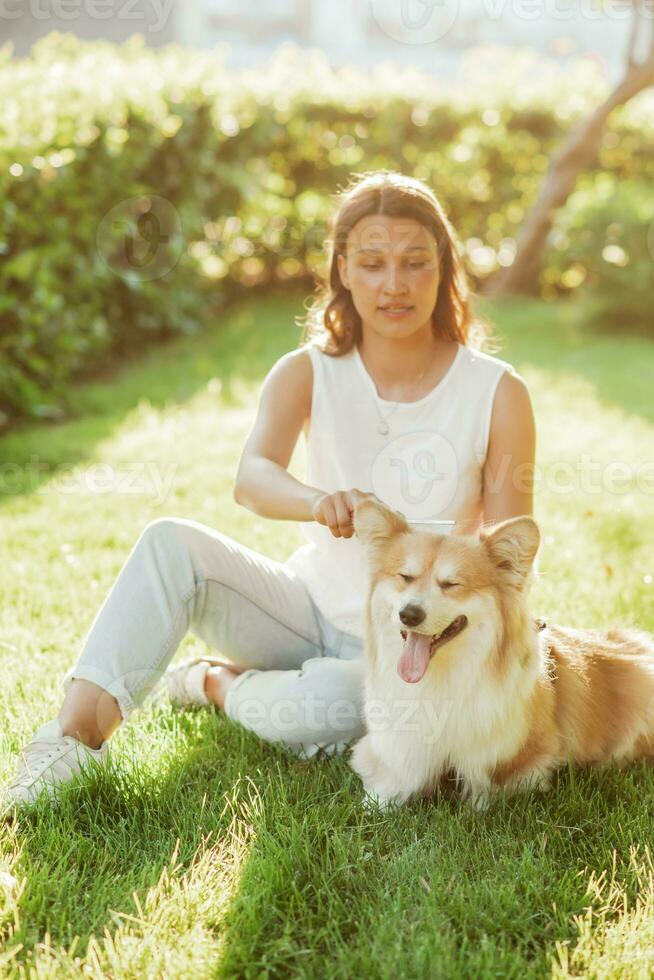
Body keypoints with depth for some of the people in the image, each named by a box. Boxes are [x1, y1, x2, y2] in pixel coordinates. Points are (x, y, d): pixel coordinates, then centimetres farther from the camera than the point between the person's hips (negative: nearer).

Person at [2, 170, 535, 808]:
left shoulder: (497, 393, -11)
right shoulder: (307, 374, -6)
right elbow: (251, 478, -27)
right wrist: (319, 502, -50)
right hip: (311, 606, 2)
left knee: (339, 701, -36)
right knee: (173, 544, -22)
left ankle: (218, 684, -4)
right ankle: (78, 732, -27)